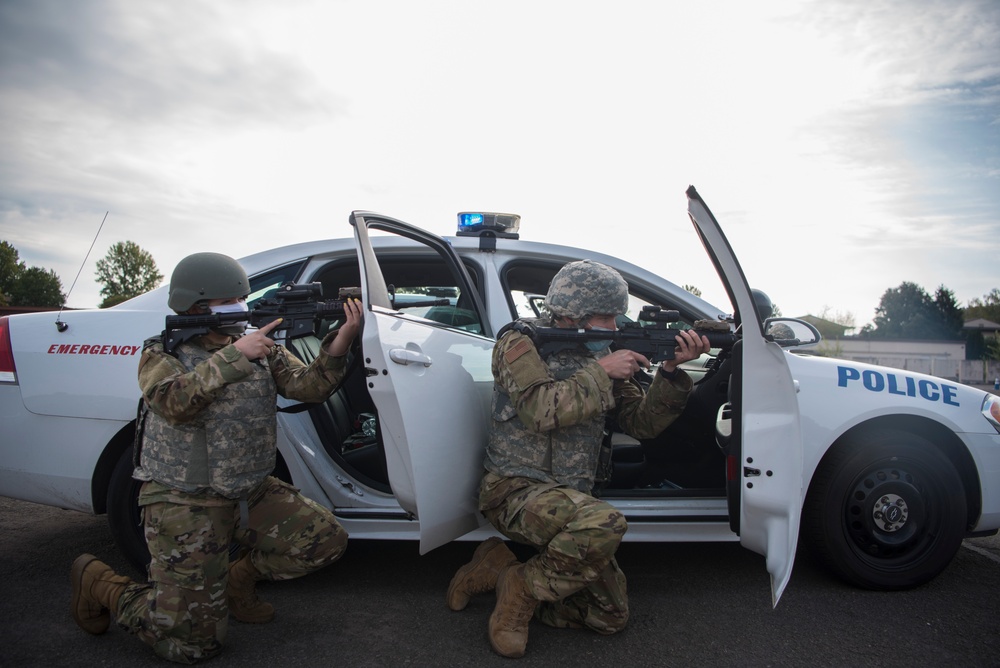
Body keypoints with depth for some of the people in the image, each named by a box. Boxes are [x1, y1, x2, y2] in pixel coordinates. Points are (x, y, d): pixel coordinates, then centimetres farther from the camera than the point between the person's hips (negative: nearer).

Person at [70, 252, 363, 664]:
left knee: (327, 541, -9)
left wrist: (340, 343, -26)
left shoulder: (261, 347, 5)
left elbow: (308, 386, -9)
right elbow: (174, 402, -28)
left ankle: (240, 576, 17)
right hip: (186, 506, -5)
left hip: (252, 492, 5)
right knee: (193, 644, -3)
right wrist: (234, 356, -35)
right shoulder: (163, 354, -7)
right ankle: (97, 582, 22)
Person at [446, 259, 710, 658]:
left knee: (611, 615, 5)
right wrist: (601, 372, -16)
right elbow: (542, 411, -24)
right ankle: (522, 588, -10)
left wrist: (671, 370, -6)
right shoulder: (520, 343, -7)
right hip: (516, 491, -7)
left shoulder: (599, 355, 11)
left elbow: (643, 423, 7)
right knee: (604, 522, -35)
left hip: (569, 499, 7)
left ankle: (500, 568, 12)